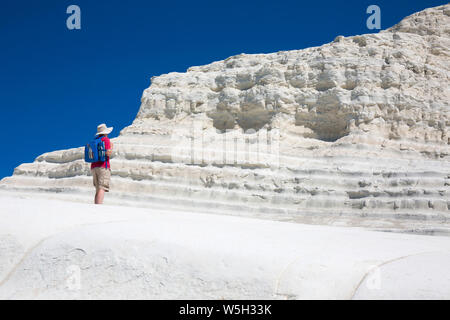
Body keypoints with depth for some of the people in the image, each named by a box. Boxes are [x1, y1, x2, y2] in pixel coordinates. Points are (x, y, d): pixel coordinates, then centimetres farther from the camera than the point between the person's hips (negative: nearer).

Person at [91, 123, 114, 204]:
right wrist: (111, 146, 7)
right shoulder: (106, 139, -2)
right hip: (103, 167, -7)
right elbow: (108, 153, -13)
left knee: (98, 190, 9)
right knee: (102, 189, -16)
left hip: (94, 167, 7)